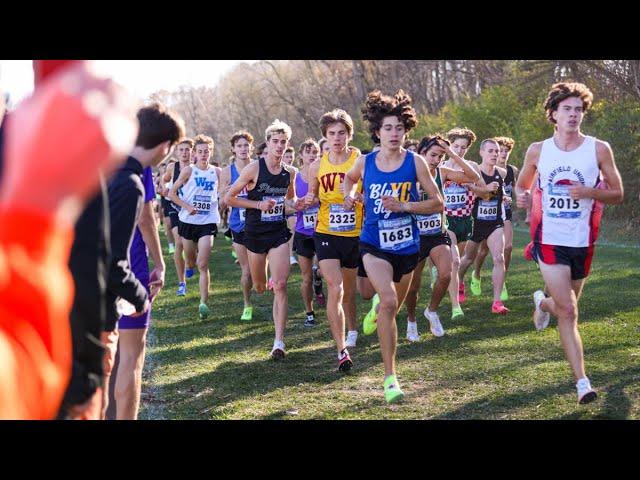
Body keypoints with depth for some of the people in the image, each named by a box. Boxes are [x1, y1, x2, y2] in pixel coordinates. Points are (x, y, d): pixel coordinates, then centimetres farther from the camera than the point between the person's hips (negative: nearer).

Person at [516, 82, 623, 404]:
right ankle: (582, 381, -6)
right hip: (550, 240, -2)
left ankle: (543, 303, 56)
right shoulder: (538, 151, 0)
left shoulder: (599, 149, -4)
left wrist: (589, 192, -19)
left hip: (582, 242, 2)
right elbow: (522, 185, 15)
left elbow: (618, 194, 1)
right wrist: (522, 196, -9)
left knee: (565, 306, 20)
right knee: (568, 311, -10)